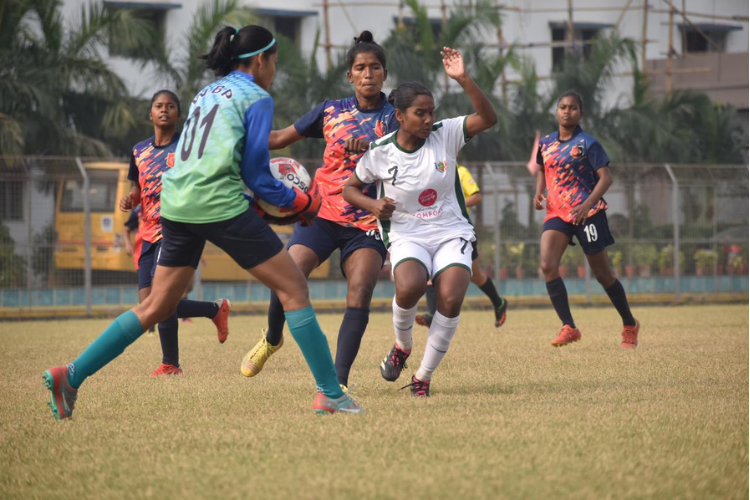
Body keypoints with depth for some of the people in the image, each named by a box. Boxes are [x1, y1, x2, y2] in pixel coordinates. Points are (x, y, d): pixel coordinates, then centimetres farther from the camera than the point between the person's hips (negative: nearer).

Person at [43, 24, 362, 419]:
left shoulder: (206, 93, 22)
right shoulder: (256, 98, 0)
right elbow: (256, 176, -2)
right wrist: (303, 203, 11)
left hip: (177, 205, 8)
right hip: (220, 205, -8)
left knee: (157, 307, 12)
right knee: (293, 287, 1)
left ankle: (70, 376, 5)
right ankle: (330, 393, -1)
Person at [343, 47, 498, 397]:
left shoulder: (445, 135, -4)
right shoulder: (379, 153, -4)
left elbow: (488, 118, -17)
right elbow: (350, 188, 11)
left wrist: (463, 80, -28)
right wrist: (373, 205, -11)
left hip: (452, 233, 1)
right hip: (406, 236, -1)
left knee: (451, 300, -23)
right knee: (409, 287, -32)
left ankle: (423, 377, -3)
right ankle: (402, 346, 2)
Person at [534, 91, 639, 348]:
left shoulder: (587, 144, -7)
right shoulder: (545, 143, 10)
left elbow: (606, 177, -11)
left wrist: (588, 203, -25)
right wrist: (539, 192, 6)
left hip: (587, 212, -5)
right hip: (557, 212, 5)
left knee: (602, 274, 3)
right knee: (547, 266, -18)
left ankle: (630, 325, 23)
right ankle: (568, 327, -14)